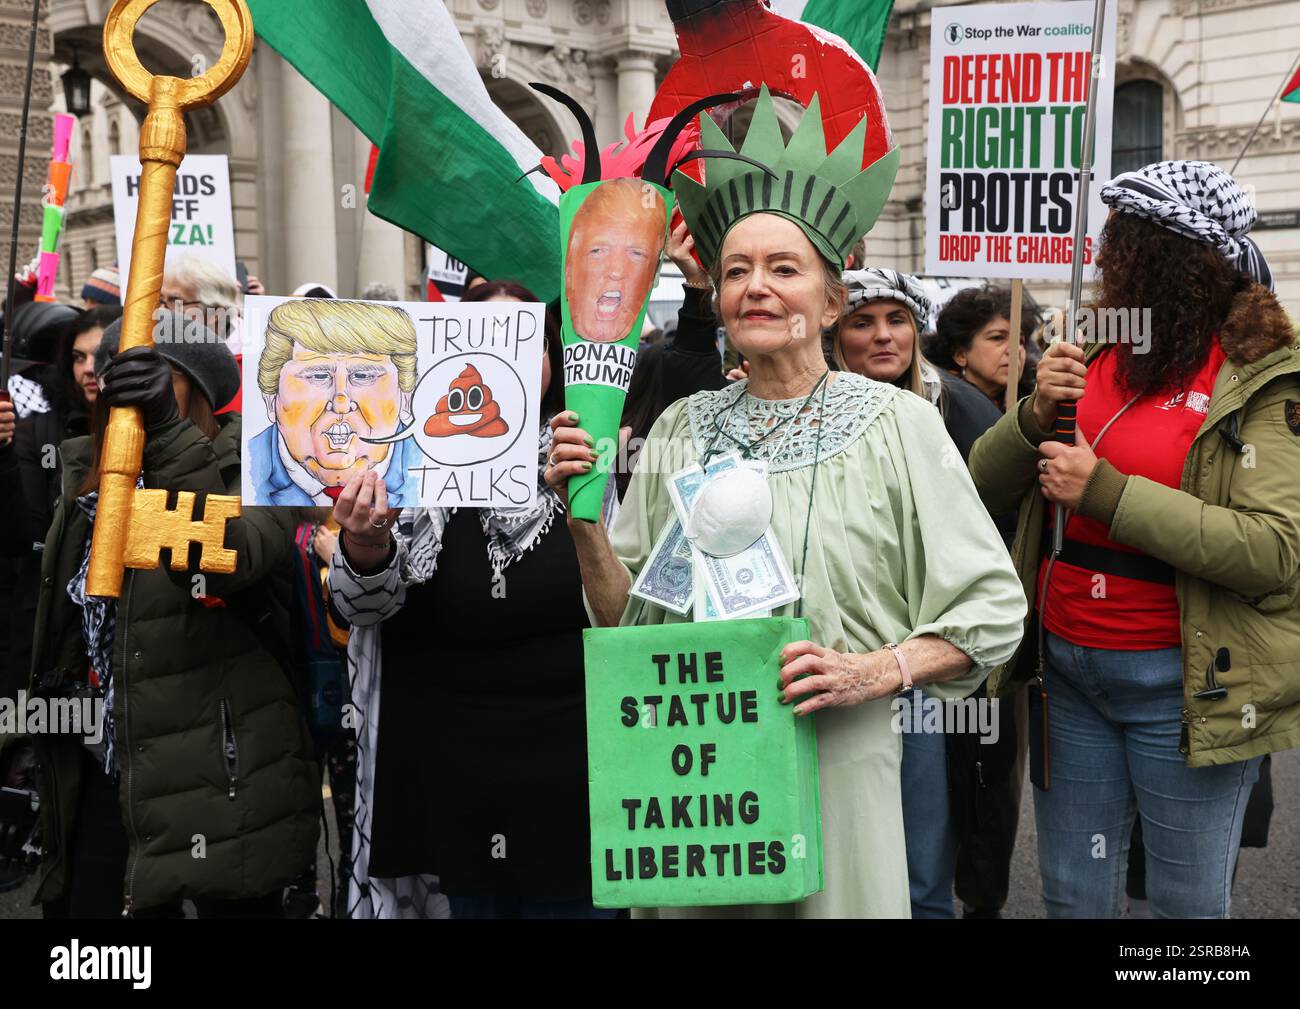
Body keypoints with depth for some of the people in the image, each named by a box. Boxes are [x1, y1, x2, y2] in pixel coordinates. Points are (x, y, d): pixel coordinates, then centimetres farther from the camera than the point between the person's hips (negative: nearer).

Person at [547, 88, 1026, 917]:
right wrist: (582, 513, -10)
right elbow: (627, 618, 5)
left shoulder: (897, 423, -6)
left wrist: (872, 672, -17)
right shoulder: (682, 430, 4)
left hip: (837, 757, -3)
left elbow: (990, 609, -4)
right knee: (703, 903, 16)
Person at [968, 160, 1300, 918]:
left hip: (1182, 682, -5)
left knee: (1189, 902, 12)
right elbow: (986, 487, 7)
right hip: (1066, 665, 5)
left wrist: (1108, 493, -22)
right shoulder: (1094, 355, 7)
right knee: (1073, 896, 17)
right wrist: (1036, 416, -13)